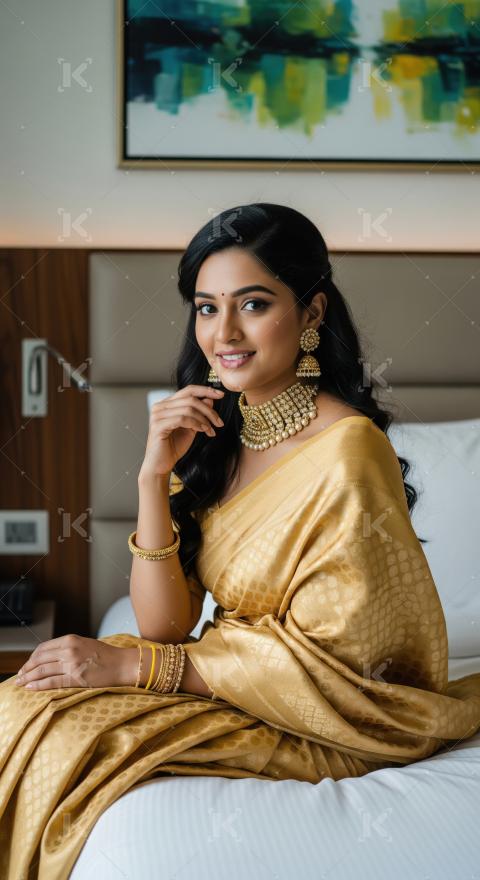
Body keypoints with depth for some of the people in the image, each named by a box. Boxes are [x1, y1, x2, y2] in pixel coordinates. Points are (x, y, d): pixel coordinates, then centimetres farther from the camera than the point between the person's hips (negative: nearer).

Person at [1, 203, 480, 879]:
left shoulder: (346, 452, -21)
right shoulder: (213, 432, 1)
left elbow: (320, 659, -19)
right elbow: (165, 625, -2)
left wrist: (131, 664, -20)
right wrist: (155, 474, -15)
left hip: (319, 723, -6)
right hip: (226, 674, 6)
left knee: (59, 736, -19)